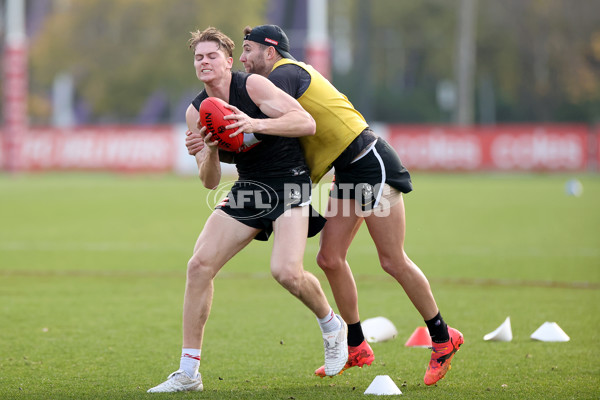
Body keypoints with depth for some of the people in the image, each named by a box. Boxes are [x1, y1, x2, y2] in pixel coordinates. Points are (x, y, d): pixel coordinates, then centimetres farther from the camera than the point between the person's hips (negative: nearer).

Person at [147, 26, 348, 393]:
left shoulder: (253, 85, -12)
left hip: (289, 181, -6)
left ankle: (332, 325, 11)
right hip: (248, 186, 6)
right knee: (200, 265, -9)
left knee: (287, 272, -24)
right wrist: (210, 151, -16)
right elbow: (210, 181, 6)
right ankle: (188, 373, -3)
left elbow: (307, 122, -20)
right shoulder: (197, 112, 5)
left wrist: (256, 124, -32)